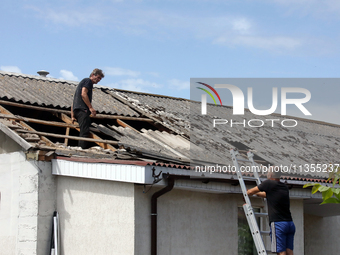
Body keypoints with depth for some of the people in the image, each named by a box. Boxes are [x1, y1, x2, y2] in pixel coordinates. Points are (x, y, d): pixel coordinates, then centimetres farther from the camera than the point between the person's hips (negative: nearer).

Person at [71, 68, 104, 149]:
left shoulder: (83, 81, 33)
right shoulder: (88, 81, 4)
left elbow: (73, 102, 30)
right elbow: (83, 94, -14)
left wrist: (72, 116, 25)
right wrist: (91, 107, -16)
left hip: (76, 109, 10)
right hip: (82, 109, -10)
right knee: (85, 132, -18)